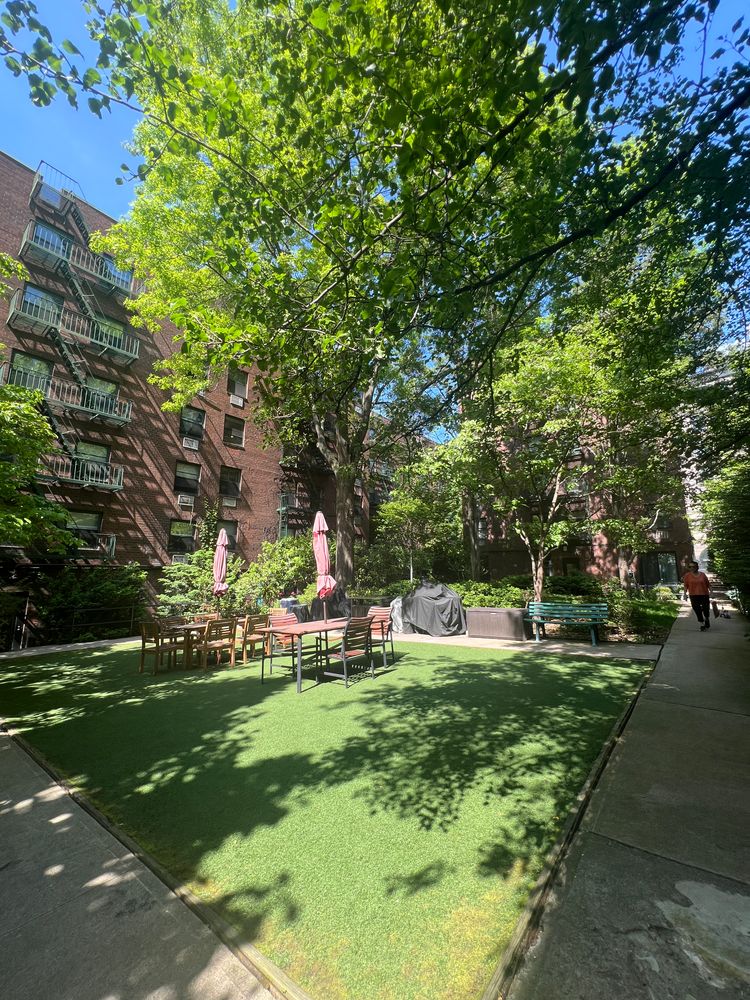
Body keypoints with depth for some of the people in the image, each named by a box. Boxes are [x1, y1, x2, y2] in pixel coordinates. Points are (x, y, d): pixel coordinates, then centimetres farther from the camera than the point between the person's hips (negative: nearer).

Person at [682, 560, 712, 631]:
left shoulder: (703, 575, 3)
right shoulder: (687, 575, -1)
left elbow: (708, 584, 9)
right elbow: (685, 585, 1)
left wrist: (710, 591, 1)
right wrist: (685, 593, -6)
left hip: (704, 594, 1)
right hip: (693, 595, -1)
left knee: (706, 609, 4)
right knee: (697, 610, 0)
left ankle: (707, 619, 37)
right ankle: (702, 624, 14)